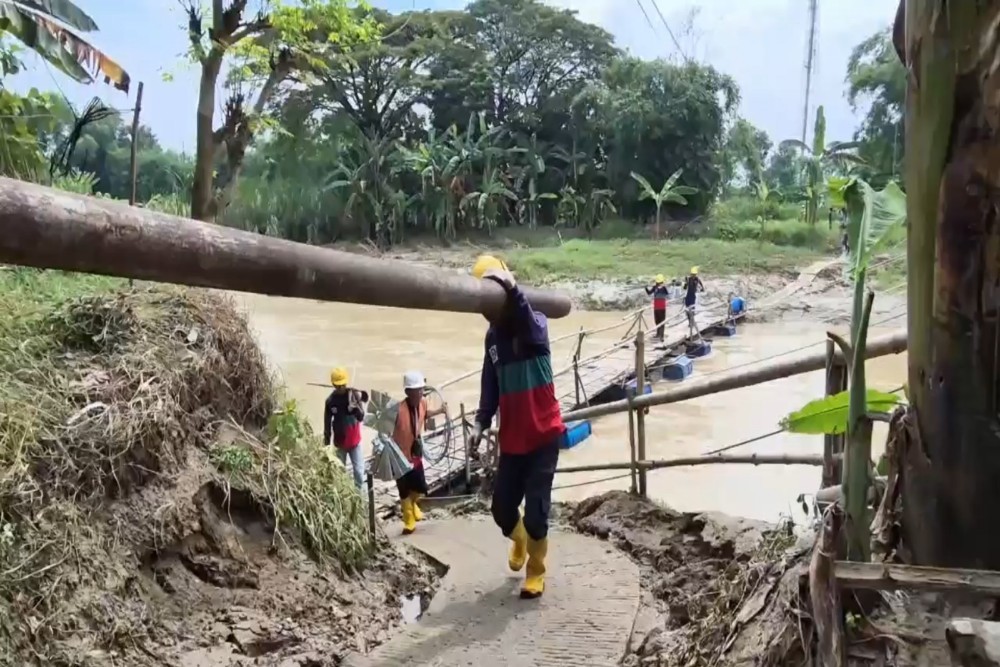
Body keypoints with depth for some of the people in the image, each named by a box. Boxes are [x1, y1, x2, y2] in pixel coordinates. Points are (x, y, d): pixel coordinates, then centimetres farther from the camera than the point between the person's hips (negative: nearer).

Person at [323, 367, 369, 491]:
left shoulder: (355, 395, -10)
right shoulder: (330, 400, -7)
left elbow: (361, 417, -14)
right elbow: (327, 424, 0)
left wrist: (356, 406, -33)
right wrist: (327, 444, 2)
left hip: (355, 441, -1)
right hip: (339, 443, 1)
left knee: (359, 471, 0)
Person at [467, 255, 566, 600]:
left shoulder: (535, 324, -13)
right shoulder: (492, 335, 4)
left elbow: (534, 333, -40)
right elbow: (490, 384, 9)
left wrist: (512, 290, -55)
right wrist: (480, 423, -5)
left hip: (543, 435, -5)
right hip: (511, 439, 5)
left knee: (536, 510, -4)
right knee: (501, 507, 9)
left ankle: (535, 570, 22)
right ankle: (519, 539, 44)